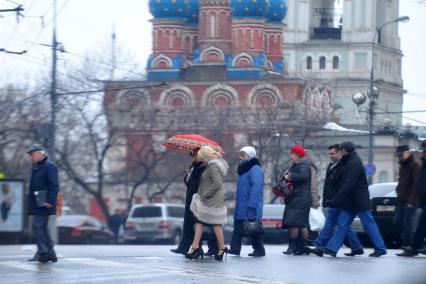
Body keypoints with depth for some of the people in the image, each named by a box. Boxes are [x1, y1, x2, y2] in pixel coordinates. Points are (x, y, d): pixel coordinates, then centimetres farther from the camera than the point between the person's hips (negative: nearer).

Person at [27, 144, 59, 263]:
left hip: (44, 204, -10)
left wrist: (50, 201, -23)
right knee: (43, 228, 10)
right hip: (36, 204, 10)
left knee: (38, 226, -12)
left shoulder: (49, 166, -11)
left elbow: (54, 186, -17)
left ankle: (43, 252, -10)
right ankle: (50, 254, 14)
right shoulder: (35, 167, 18)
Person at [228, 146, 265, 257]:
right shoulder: (244, 168, 16)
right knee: (238, 226, 5)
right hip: (241, 205, 9)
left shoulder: (255, 169, -14)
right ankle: (235, 248, 5)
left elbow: (256, 187, -21)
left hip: (251, 207, -9)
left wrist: (251, 204, -25)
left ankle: (259, 249, 5)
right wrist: (238, 200, 18)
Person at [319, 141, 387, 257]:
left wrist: (335, 200, -25)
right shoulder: (350, 162, 13)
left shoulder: (354, 163, -18)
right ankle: (332, 248, 2)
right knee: (343, 223, 4)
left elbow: (348, 185, -24)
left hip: (359, 200, -10)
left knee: (368, 224, -2)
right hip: (351, 202, 10)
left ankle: (380, 248, 6)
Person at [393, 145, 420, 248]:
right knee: (397, 221, 6)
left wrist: (412, 201, -20)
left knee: (407, 224, -9)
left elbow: (416, 184, -16)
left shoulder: (415, 165, -9)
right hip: (402, 200, 9)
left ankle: (407, 246, -5)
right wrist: (399, 194, 15)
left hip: (409, 201, -9)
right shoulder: (403, 166, 19)